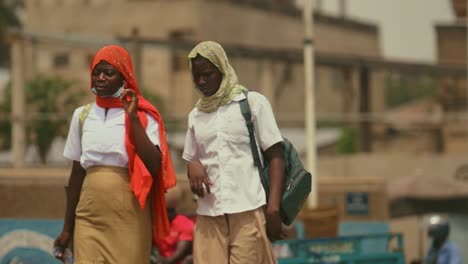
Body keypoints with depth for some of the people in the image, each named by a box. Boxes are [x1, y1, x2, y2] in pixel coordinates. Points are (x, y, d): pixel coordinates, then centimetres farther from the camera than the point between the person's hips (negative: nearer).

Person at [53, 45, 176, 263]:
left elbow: (154, 165, -13)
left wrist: (133, 118, -13)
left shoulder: (143, 116, 0)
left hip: (129, 216, -3)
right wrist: (67, 227, 14)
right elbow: (77, 172, 14)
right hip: (89, 215, 3)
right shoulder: (83, 115, 10)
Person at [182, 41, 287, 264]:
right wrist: (193, 166, -3)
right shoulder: (196, 115, 17)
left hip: (249, 210, -3)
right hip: (209, 214, 3)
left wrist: (273, 208, -8)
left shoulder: (253, 103, 5)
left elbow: (276, 155, 2)